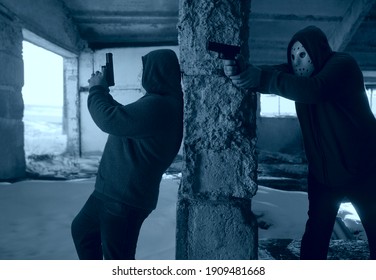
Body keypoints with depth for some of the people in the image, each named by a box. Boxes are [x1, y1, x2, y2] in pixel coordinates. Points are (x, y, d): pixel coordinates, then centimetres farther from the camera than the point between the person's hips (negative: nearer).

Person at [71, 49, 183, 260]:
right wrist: (103, 92, 15)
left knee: (117, 260, 3)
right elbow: (123, 118, 25)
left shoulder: (158, 105, -24)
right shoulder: (159, 103, 12)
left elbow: (111, 120, -26)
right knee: (81, 228, 28)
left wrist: (97, 89, -7)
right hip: (113, 191, 11)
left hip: (126, 197, -11)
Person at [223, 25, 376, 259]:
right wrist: (241, 68, -41)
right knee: (316, 233, 6)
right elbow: (271, 74, -19)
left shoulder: (343, 64, -18)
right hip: (323, 171, 4)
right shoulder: (298, 72, -1)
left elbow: (314, 90, -38)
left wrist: (262, 78, -46)